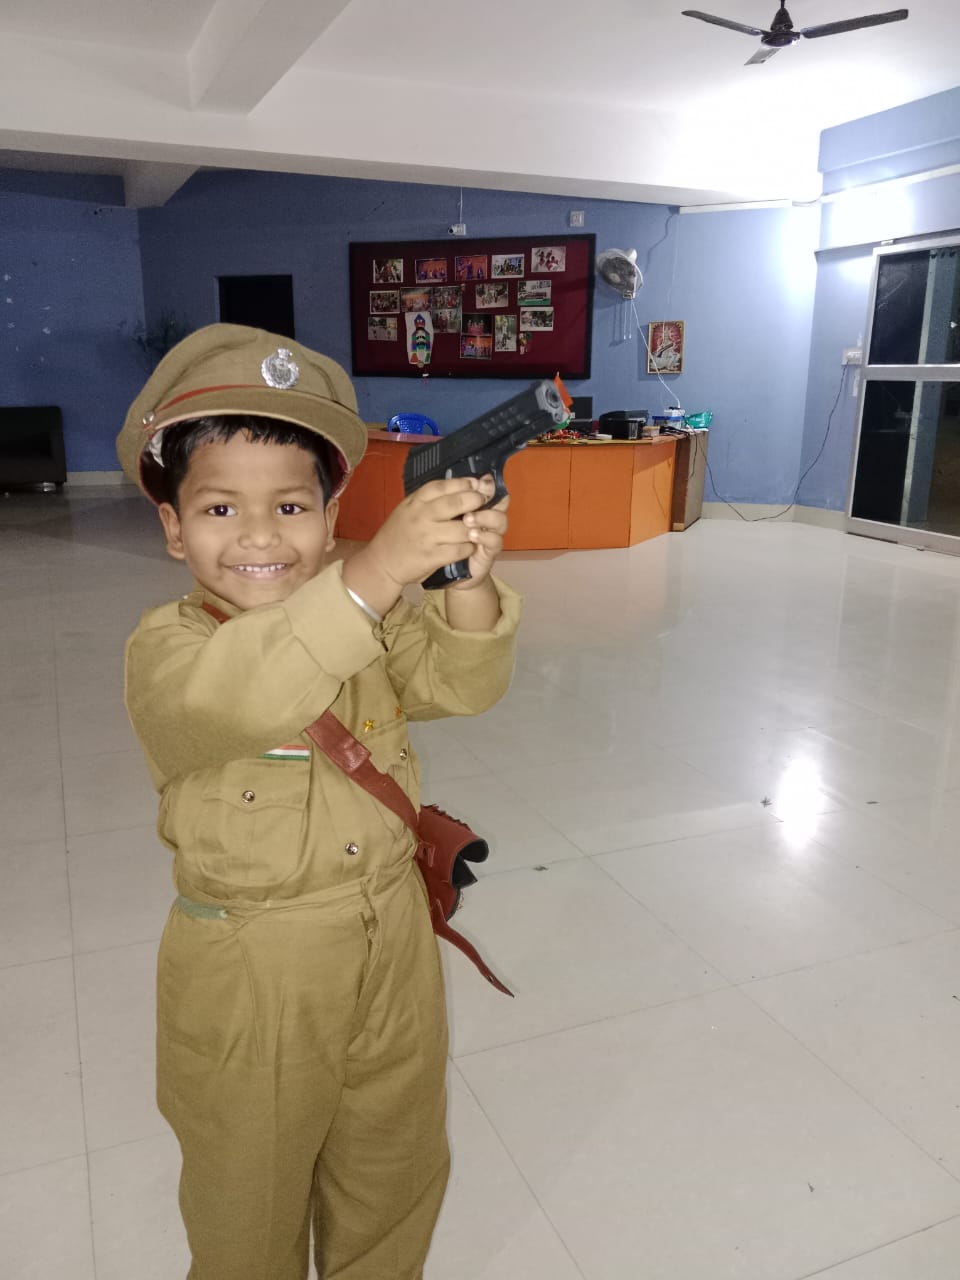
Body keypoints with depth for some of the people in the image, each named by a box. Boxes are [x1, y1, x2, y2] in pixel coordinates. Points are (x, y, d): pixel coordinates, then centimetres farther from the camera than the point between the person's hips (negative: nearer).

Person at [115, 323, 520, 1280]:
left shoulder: (372, 617, -3)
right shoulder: (165, 648, -18)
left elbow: (459, 683, -16)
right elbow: (233, 696, -40)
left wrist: (467, 586, -36)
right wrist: (373, 574, -53)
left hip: (391, 950, 4)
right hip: (248, 979, -4)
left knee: (395, 1173, 26)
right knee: (250, 1202, 21)